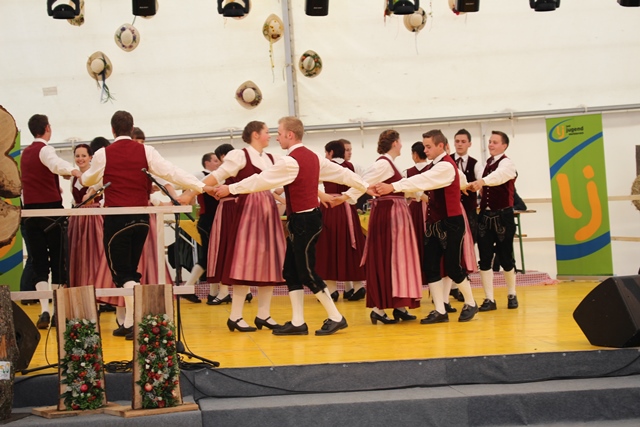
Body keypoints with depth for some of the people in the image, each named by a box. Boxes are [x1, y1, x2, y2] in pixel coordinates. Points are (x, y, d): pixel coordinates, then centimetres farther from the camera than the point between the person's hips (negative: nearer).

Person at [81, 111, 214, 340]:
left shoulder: (103, 154, -2)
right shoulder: (146, 151, 1)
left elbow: (88, 180, 16)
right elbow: (171, 172, -6)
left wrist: (82, 175, 40)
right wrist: (201, 186, -3)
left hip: (116, 218, -3)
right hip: (141, 217, 3)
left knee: (122, 272, 0)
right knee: (130, 270, 16)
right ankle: (129, 323, 19)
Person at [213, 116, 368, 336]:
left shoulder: (290, 161, -16)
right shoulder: (314, 157, 11)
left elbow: (261, 180, -12)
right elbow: (343, 173, 13)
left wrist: (230, 189, -3)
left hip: (302, 221, -9)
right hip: (308, 218, 9)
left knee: (307, 273, -3)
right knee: (291, 271, 10)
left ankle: (336, 317, 5)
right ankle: (297, 322, 12)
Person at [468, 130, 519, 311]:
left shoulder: (507, 163, -8)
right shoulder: (487, 164, 13)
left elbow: (498, 176, -32)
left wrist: (482, 181, -49)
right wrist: (472, 185, 0)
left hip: (503, 215, -5)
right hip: (485, 215, 6)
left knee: (505, 258, 3)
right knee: (485, 259, 1)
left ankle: (511, 295, 22)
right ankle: (489, 299, 6)